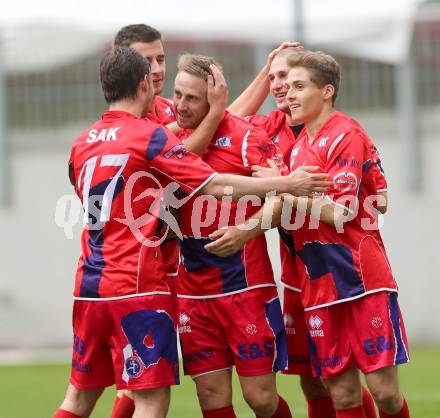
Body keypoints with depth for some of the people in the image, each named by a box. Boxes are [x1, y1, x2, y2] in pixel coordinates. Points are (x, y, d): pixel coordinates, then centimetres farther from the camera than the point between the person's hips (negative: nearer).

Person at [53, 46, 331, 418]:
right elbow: (216, 185, -12)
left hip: (90, 286, 7)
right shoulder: (149, 136, -9)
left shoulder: (82, 144, 10)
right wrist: (287, 184, -5)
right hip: (137, 289, -7)